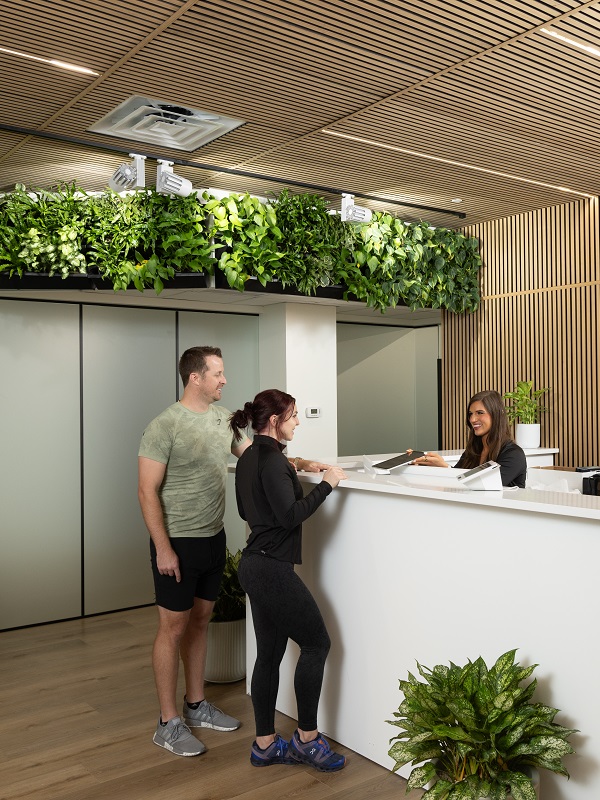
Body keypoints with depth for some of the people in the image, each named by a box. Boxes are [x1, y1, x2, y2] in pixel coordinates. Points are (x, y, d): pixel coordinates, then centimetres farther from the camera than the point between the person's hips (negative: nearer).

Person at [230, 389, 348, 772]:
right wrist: (326, 484, -17)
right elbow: (290, 516, -23)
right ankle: (307, 738, 13)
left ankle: (265, 744, 22)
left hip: (255, 565, 10)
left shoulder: (249, 458, 12)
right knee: (317, 642, 3)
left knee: (270, 651, 14)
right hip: (273, 569, -10)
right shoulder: (272, 460, -18)